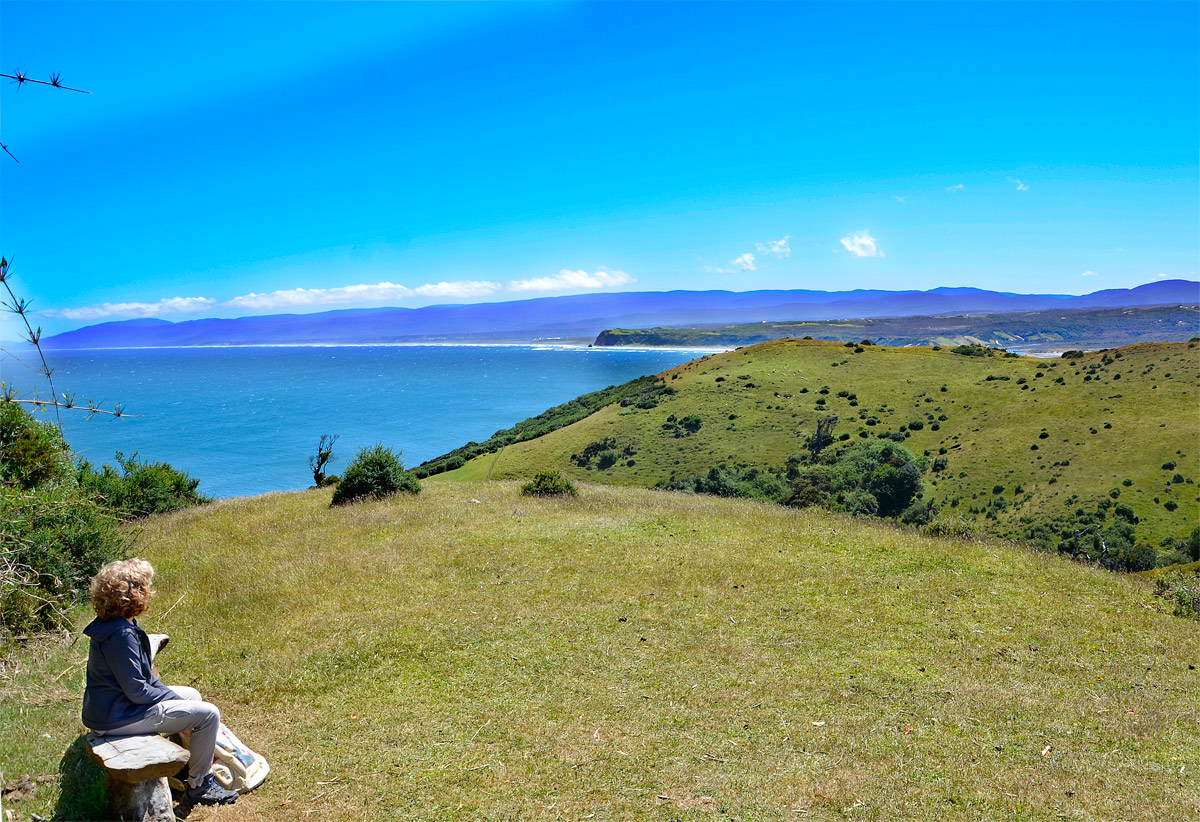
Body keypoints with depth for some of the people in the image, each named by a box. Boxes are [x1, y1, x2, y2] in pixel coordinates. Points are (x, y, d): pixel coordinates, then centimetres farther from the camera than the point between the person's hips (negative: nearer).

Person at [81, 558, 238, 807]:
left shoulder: (119, 625, 5)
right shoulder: (121, 635, -27)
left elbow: (142, 674, 15)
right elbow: (137, 691, -24)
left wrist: (169, 693, 7)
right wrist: (174, 697, -10)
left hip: (109, 705, 11)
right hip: (116, 718, -11)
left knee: (192, 694, 25)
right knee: (208, 714, -11)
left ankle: (191, 763, 34)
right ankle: (199, 785, 4)